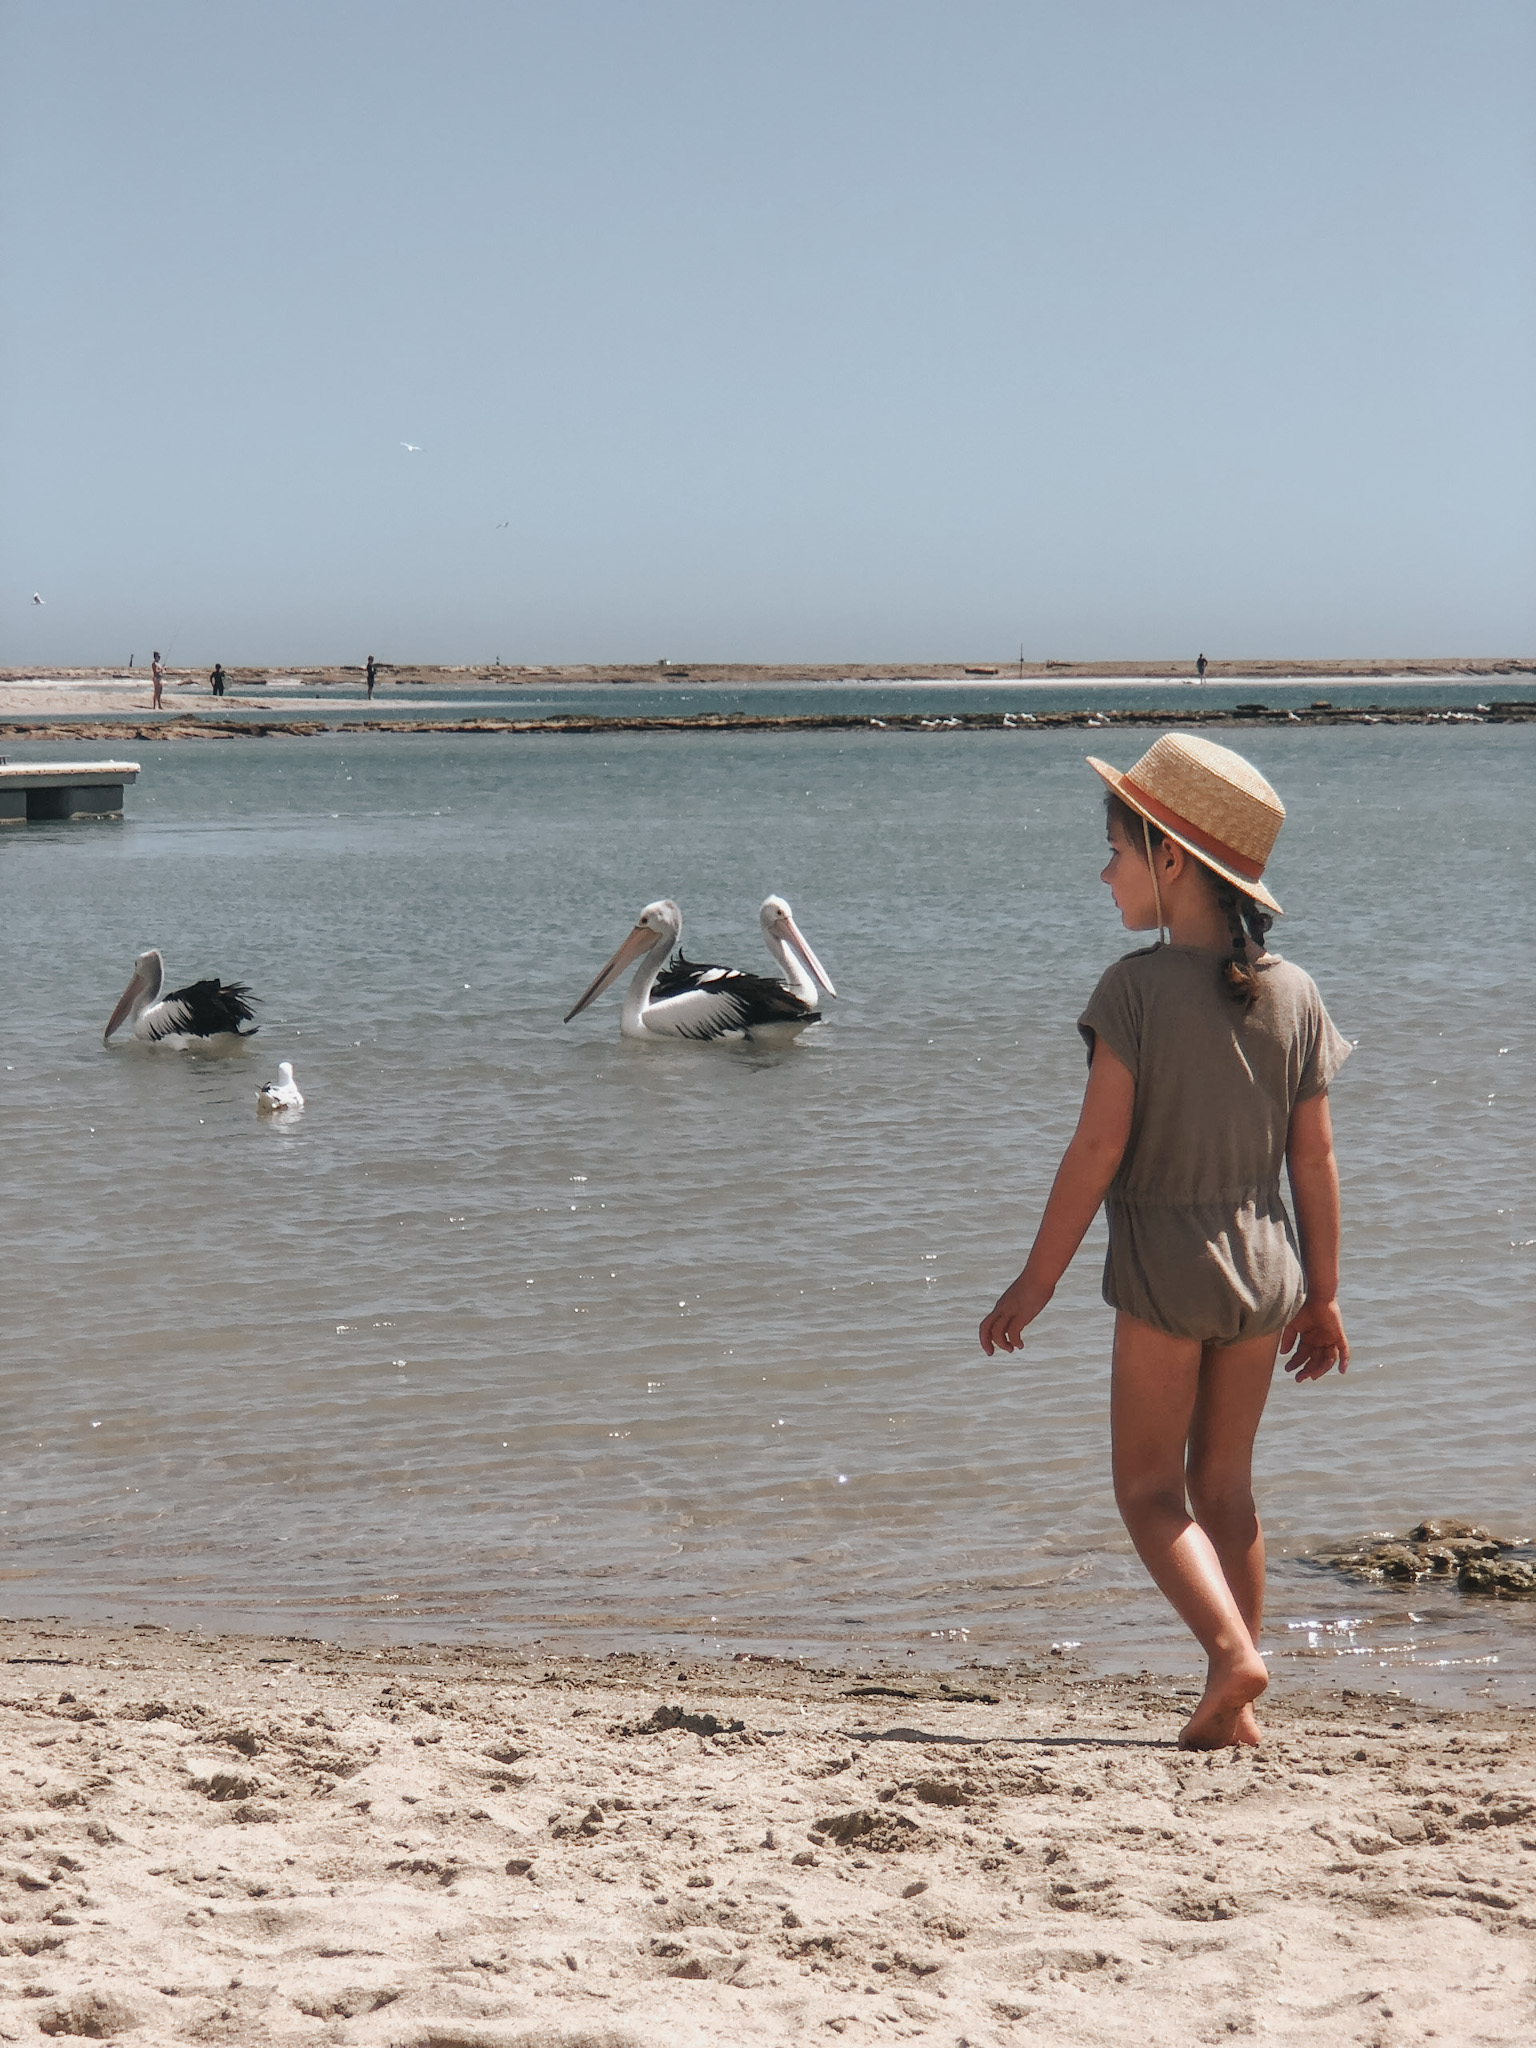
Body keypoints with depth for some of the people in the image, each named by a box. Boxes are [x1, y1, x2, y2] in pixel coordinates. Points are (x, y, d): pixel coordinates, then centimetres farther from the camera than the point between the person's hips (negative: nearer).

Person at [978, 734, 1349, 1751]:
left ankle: (1232, 1650, -14)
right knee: (1225, 1484, 15)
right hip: (1263, 1266, 5)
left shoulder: (1137, 989, -14)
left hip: (1165, 1267, -5)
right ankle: (1235, 1704, 14)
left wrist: (1037, 1282, -7)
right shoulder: (1295, 994, 1)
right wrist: (1323, 1295, 13)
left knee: (1150, 1486, 7)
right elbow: (1316, 1159, 4)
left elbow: (1099, 1148, -15)